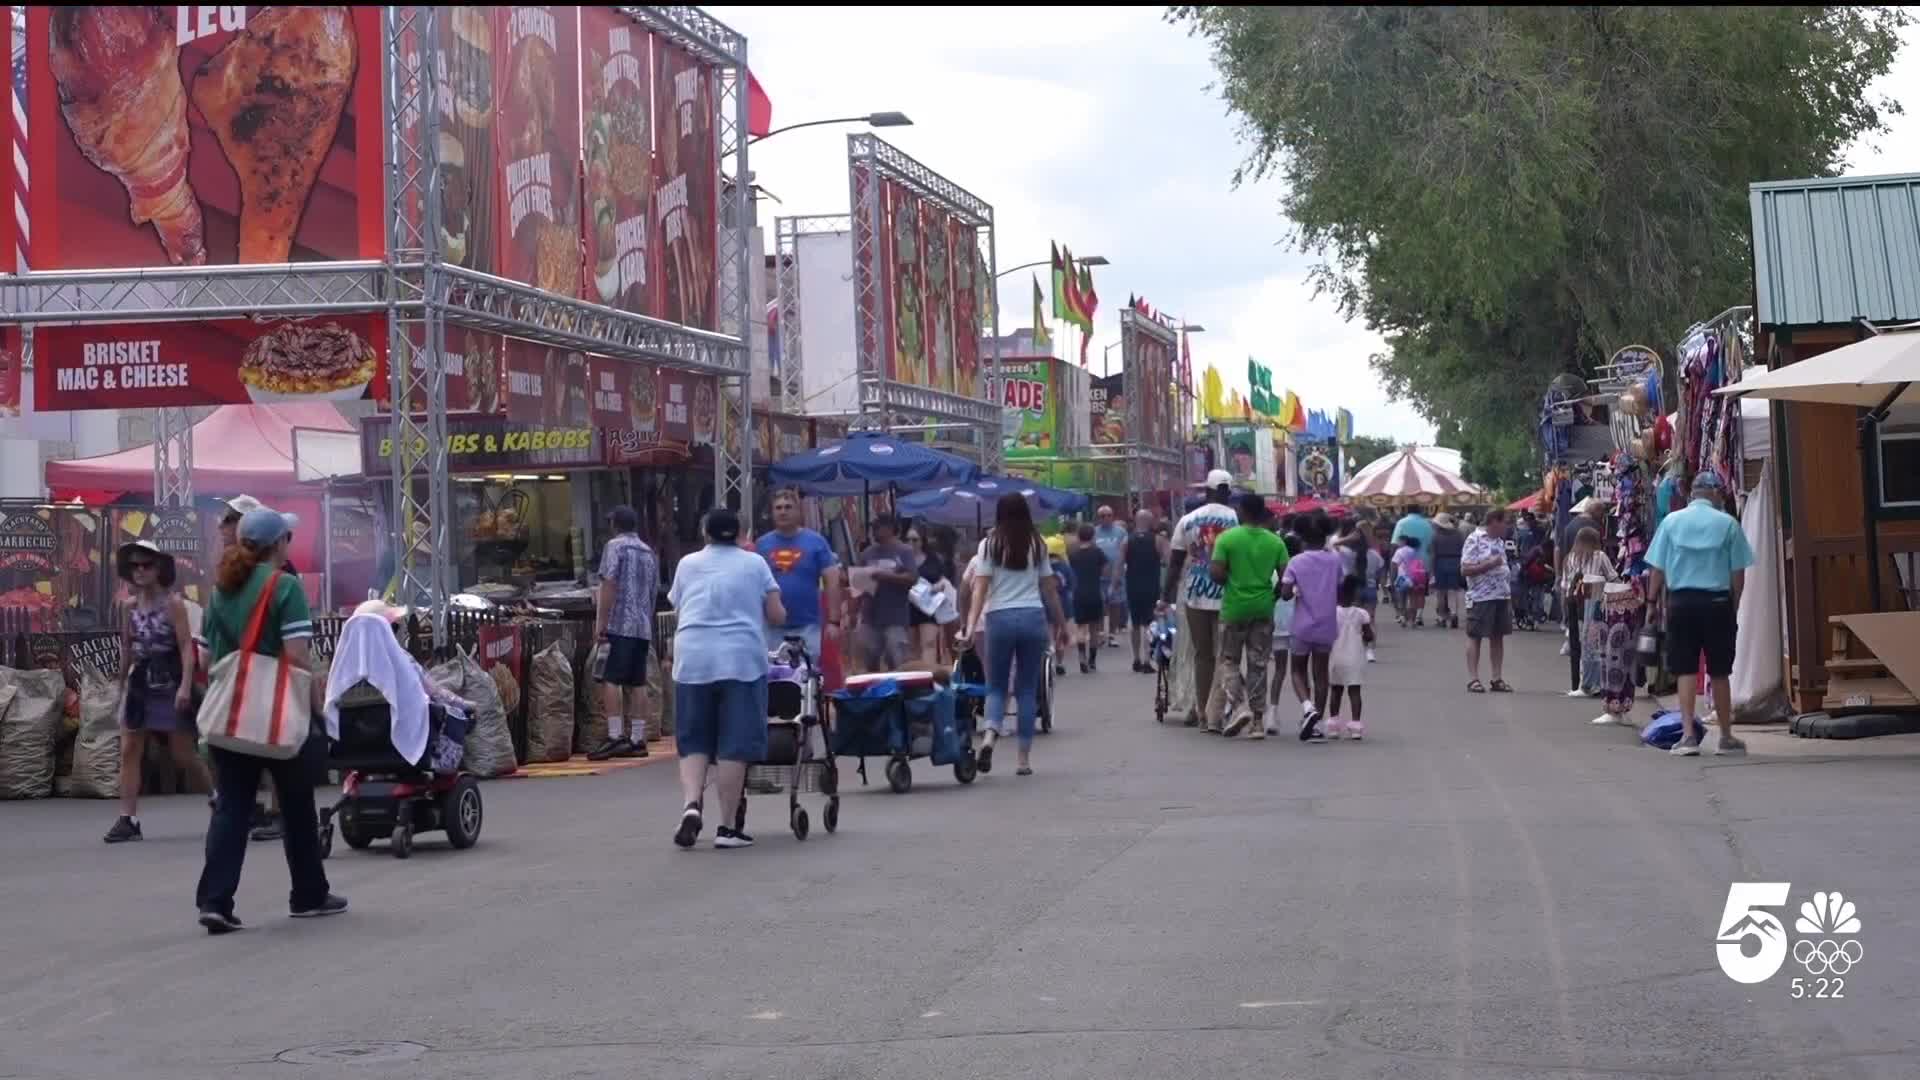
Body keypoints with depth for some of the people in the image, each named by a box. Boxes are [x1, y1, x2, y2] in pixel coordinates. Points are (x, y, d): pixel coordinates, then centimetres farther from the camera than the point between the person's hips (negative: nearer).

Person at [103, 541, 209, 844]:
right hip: (140, 684, 5)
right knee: (129, 751, -2)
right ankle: (128, 819, -1)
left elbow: (186, 647, -14)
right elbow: (127, 649, 17)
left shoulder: (172, 602, -9)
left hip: (169, 683, -5)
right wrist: (122, 686, 19)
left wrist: (186, 685, -23)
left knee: (183, 754, 0)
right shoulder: (131, 606, 7)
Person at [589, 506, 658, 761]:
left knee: (610, 680, -8)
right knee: (636, 684, 7)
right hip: (644, 627, 7)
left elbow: (609, 585, -12)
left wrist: (600, 622, -12)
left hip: (619, 624, -7)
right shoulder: (649, 553, 18)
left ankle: (615, 737, -16)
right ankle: (637, 739, 6)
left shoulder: (615, 546, -4)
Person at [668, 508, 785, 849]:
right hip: (741, 658, -2)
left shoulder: (687, 565, 14)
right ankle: (727, 827, 1)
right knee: (734, 745, 1)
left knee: (693, 741, 11)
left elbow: (678, 614, 19)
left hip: (692, 658, 2)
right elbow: (777, 616, 7)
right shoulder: (755, 564, 10)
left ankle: (692, 804, -11)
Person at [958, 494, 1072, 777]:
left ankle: (990, 735, -19)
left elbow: (980, 588, -7)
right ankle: (1024, 759, 8)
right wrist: (1061, 625, 17)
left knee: (997, 685, 10)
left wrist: (971, 625, -11)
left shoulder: (989, 545, 0)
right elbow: (1050, 589, 8)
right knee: (1027, 689, 9)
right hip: (1033, 617, 1)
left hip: (1000, 618, -1)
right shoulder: (1037, 545, 6)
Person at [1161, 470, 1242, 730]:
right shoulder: (1237, 520, -3)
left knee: (1202, 654, 9)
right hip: (1228, 595, -2)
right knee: (1226, 655, 3)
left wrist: (1166, 596, 11)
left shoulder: (1188, 521, 3)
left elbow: (1175, 562, 4)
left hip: (1195, 595, 2)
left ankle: (1201, 710, 10)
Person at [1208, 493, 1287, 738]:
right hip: (1263, 608, 3)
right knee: (1258, 665, 9)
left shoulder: (1227, 538, -8)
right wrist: (1272, 595, 13)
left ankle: (1238, 705, -11)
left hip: (1234, 607, -3)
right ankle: (1258, 721, 9)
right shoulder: (1275, 541, 0)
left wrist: (1230, 583, 7)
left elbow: (1216, 573, -14)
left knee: (1229, 660, 11)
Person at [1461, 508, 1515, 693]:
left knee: (1498, 636, 8)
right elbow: (1465, 569, -15)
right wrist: (1490, 564, -20)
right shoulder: (1475, 540, -10)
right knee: (1475, 636, -2)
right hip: (1481, 597, -8)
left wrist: (1509, 597, 19)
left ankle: (1496, 679, 13)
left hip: (1501, 596, 8)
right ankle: (1473, 678, 0)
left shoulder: (1499, 541, 15)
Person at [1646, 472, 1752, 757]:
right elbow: (1738, 573, -1)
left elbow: (1657, 570, 2)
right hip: (1717, 602, -1)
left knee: (1685, 670, 4)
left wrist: (1655, 600, 13)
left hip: (1681, 601, 1)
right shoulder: (1728, 524, -2)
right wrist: (1734, 605, 10)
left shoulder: (1671, 521, 1)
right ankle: (1726, 737, 17)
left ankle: (1689, 734, -5)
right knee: (1720, 672, 9)